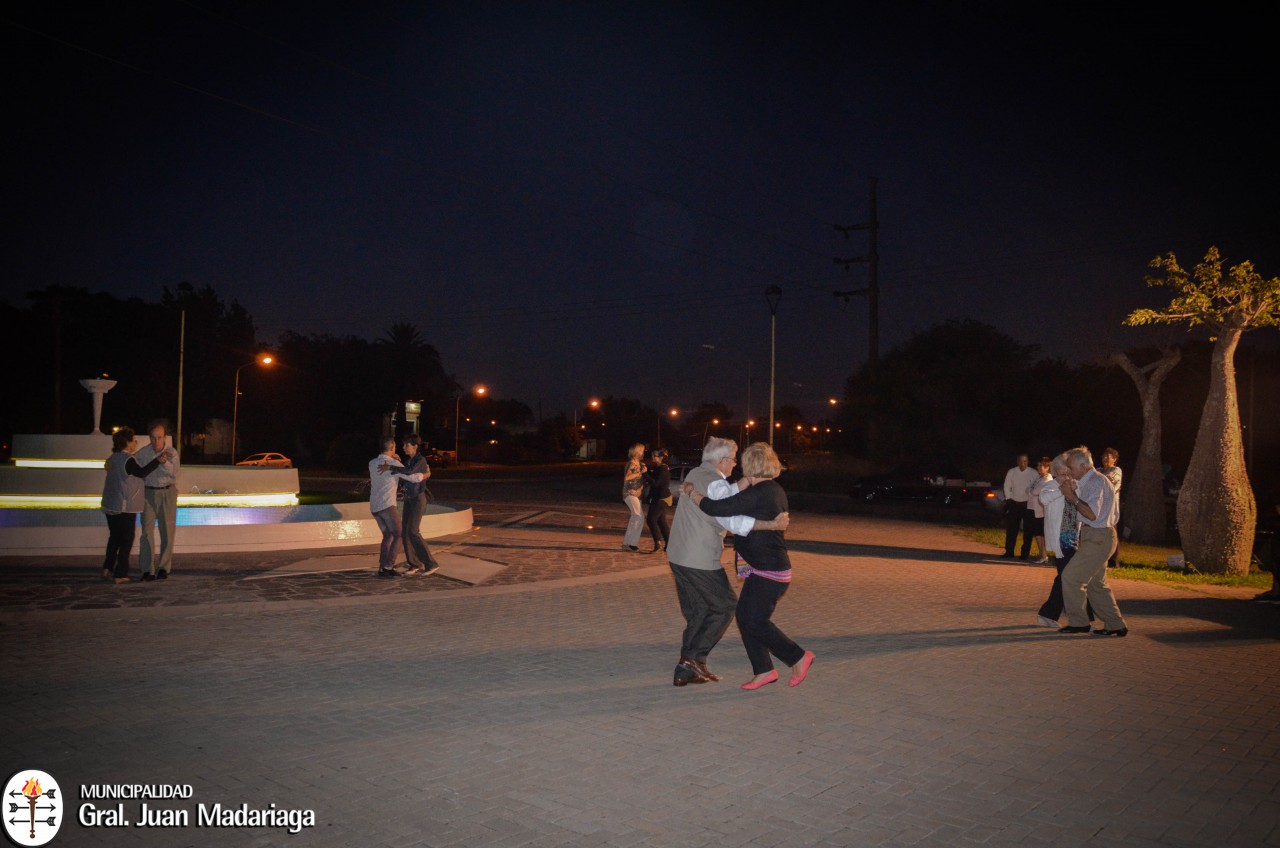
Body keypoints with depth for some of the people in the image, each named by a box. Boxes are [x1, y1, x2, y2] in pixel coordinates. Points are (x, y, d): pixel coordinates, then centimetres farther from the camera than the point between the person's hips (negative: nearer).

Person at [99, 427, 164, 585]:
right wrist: (157, 461, -35)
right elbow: (141, 472, -29)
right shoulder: (128, 460, -16)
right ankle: (120, 575, 1)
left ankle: (107, 569, 16)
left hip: (110, 506, 8)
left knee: (114, 538, 19)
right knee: (126, 540, 0)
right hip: (125, 507, -8)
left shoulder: (113, 458, 12)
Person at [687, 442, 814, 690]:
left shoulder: (760, 493, -22)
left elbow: (717, 509, -24)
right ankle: (763, 671, 17)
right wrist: (746, 484, 10)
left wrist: (691, 493, -10)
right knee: (744, 615, 11)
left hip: (769, 571, -10)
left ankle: (798, 658, 13)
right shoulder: (774, 490, 10)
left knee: (756, 622, -2)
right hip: (763, 568, 10)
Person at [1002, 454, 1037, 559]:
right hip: (1014, 503, 2)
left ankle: (1025, 553, 13)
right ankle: (1009, 552, 10)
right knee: (1011, 528, 3)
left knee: (1028, 529, 3)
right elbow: (1007, 487, 6)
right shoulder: (1011, 472, -2)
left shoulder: (1034, 473, -9)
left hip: (1028, 504, -2)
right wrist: (1009, 499, 1)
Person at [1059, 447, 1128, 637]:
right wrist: (1072, 492, 2)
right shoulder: (1087, 481, 15)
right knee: (1096, 583, 16)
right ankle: (1115, 625, 21)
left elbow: (1092, 514, -22)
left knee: (1071, 576, -7)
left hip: (1098, 537, -10)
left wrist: (1073, 497, -15)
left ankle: (1078, 622, 3)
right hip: (1094, 537, 10)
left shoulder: (1096, 482, -16)